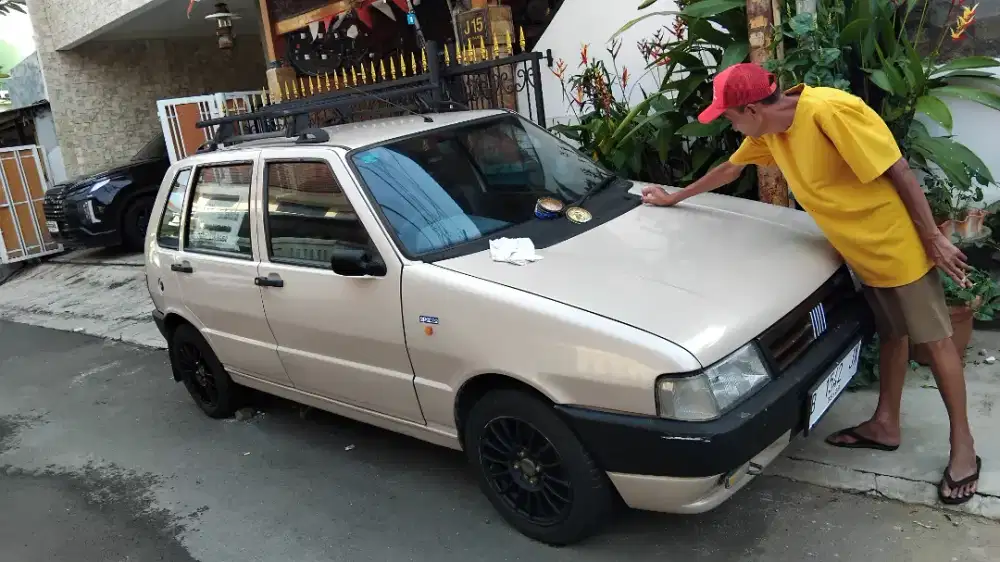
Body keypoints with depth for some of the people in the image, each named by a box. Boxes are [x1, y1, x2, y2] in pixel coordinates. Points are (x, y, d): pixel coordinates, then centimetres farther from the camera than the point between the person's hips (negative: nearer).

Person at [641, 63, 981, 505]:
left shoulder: (830, 112, -28)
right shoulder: (768, 130, -2)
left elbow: (899, 173, -23)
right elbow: (730, 169, 17)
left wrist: (934, 239, -18)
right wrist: (675, 197, 25)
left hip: (899, 244, -7)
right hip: (861, 250, 8)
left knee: (935, 340, 5)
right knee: (890, 335, 20)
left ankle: (963, 447, 18)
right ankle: (885, 425, 33)